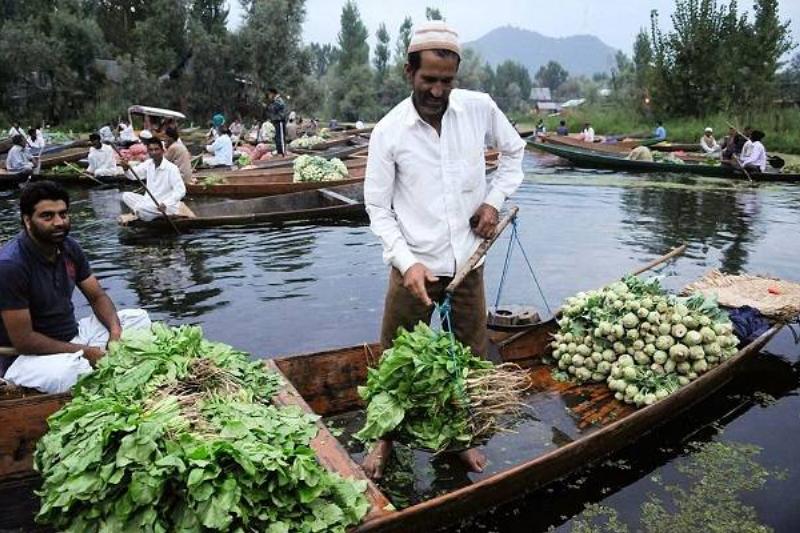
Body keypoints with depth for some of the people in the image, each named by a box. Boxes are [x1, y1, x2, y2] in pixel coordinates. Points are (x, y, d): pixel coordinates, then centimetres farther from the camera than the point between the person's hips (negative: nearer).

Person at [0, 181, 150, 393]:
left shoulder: (69, 247, -1)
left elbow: (97, 297, 6)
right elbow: (23, 340, -24)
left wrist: (115, 330, -14)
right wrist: (84, 351, -20)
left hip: (72, 335, 8)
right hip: (27, 355, -7)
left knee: (139, 318, 1)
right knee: (62, 373, -39)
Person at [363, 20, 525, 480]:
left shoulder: (480, 108, -5)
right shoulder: (389, 131, -10)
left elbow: (515, 150, 14)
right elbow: (378, 208, -5)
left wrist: (494, 200, 0)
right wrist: (407, 261, -18)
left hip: (468, 262, 3)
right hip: (414, 265, -2)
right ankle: (386, 439, 33)